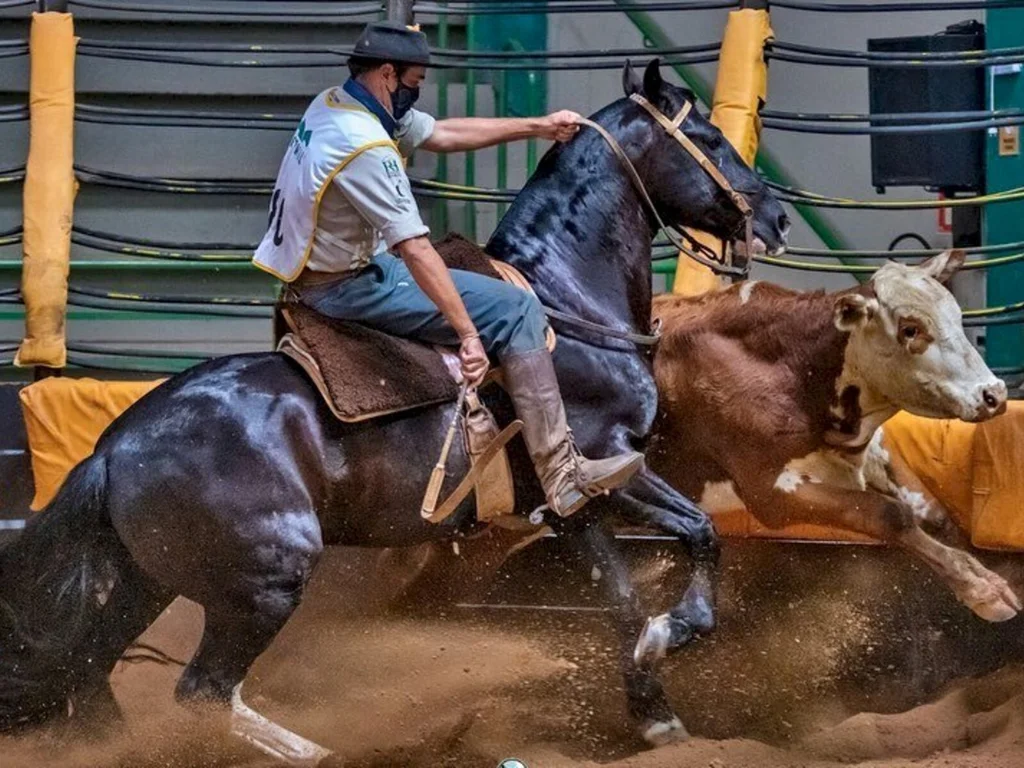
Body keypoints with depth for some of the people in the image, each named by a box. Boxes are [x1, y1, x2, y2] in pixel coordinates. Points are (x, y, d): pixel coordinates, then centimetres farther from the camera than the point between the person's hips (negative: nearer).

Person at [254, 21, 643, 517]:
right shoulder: (365, 146, -26)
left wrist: (537, 127, 16)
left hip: (315, 267, 10)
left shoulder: (335, 104, 4)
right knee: (517, 311, -10)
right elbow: (415, 251, -29)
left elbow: (443, 134, 15)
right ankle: (563, 476, -12)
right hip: (345, 286, -10)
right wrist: (469, 335, -28)